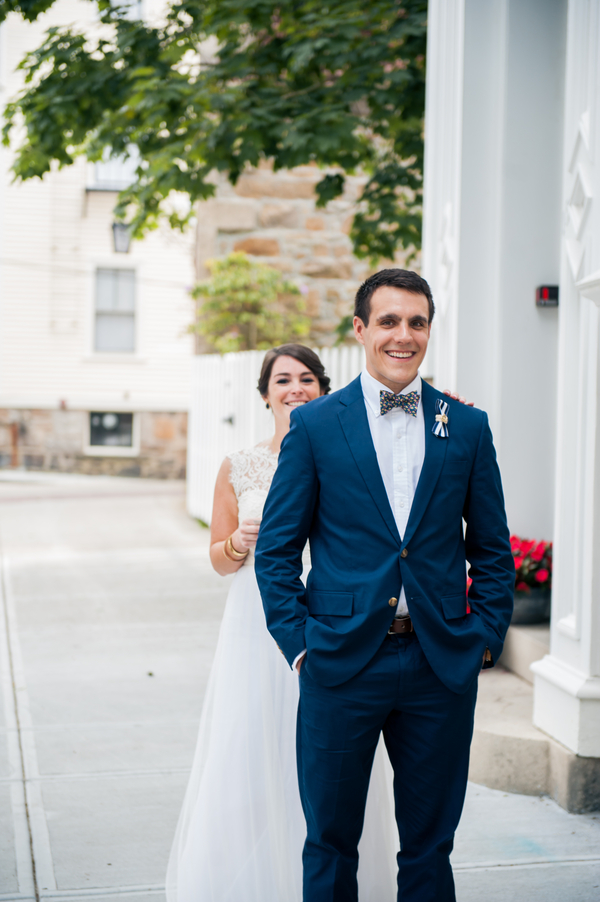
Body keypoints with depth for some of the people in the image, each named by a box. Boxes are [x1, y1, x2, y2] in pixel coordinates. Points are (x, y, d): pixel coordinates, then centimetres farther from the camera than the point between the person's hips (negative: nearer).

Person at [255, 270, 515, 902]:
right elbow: (276, 548, 1)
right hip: (341, 663, -1)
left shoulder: (467, 427, 6)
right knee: (330, 842, 11)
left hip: (442, 666, 2)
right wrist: (297, 642, -6)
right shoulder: (313, 425, 0)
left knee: (429, 844, 13)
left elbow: (492, 548, 10)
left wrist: (487, 635, 1)